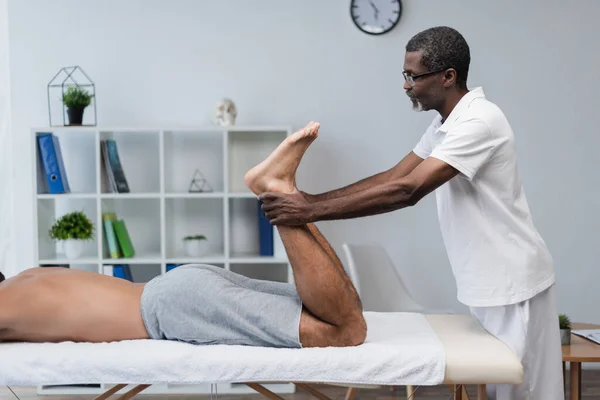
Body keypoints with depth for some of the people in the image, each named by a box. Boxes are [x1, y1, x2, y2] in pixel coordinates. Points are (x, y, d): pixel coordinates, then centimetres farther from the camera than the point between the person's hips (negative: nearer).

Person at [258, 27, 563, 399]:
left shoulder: (478, 121, -23)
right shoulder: (447, 122, 9)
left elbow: (407, 191, -32)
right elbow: (393, 176, 6)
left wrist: (313, 212, -33)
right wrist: (314, 199, -5)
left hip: (512, 284, -9)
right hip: (489, 282, 9)